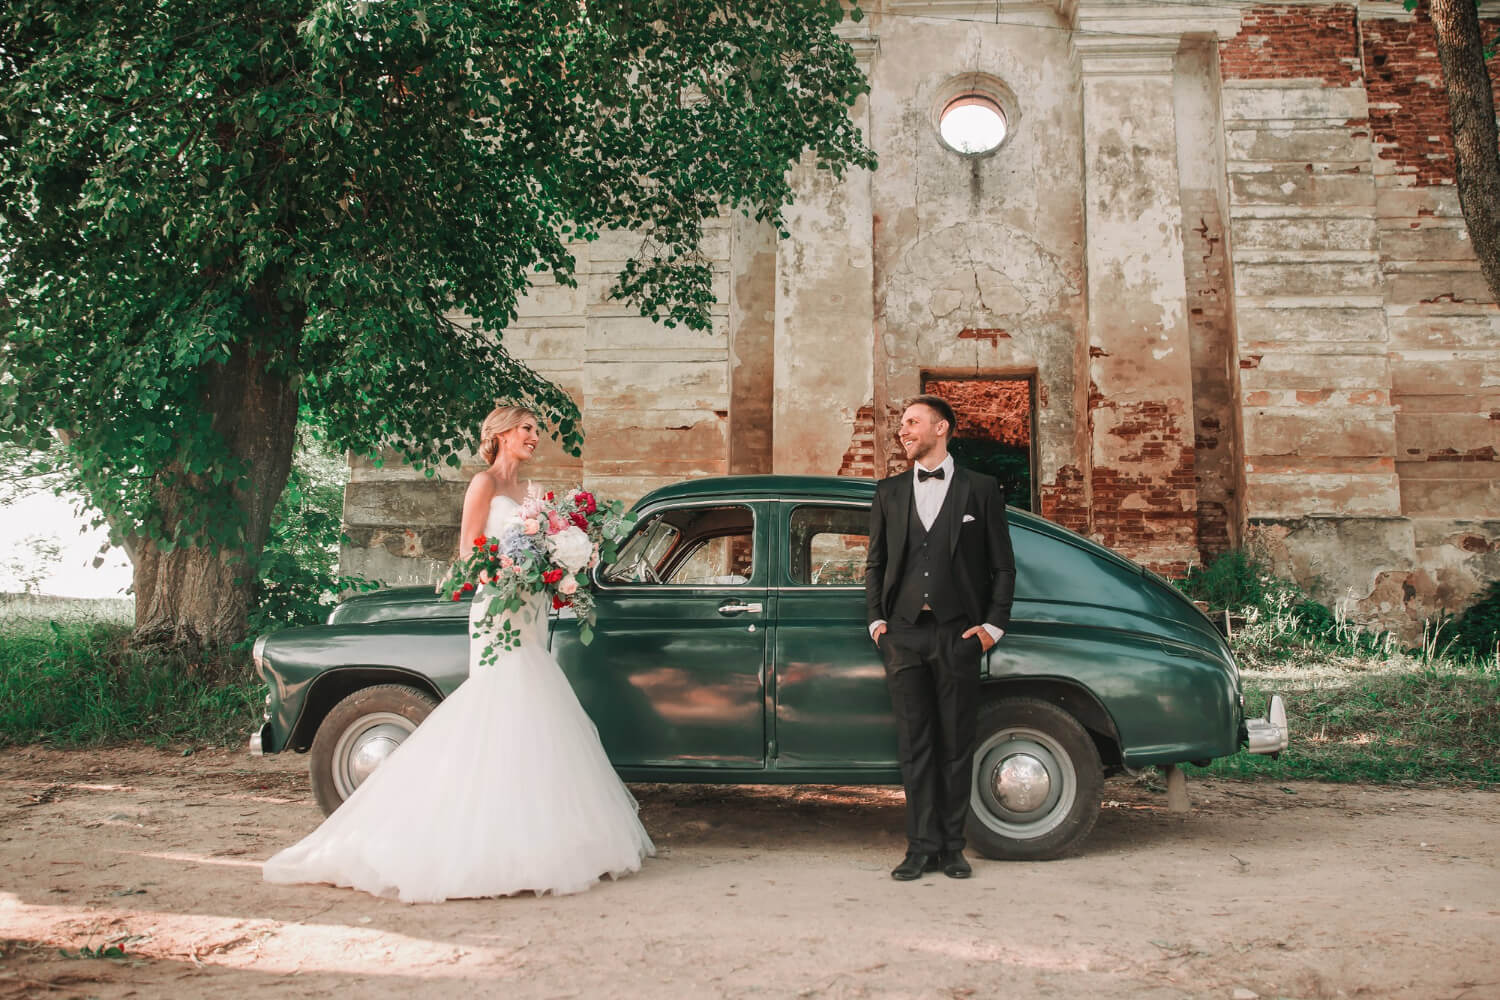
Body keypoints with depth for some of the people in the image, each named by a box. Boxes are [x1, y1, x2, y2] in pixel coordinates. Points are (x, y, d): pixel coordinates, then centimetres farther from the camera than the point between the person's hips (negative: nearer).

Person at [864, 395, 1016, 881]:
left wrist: (993, 625, -2)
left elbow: (1002, 567, 6)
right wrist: (877, 619, 5)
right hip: (904, 635, 2)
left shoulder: (981, 490, 6)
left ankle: (952, 847, 12)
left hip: (959, 634, -2)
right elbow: (875, 563, 16)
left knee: (956, 746, 3)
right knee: (915, 744, 3)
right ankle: (922, 846, 9)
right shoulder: (889, 492, 14)